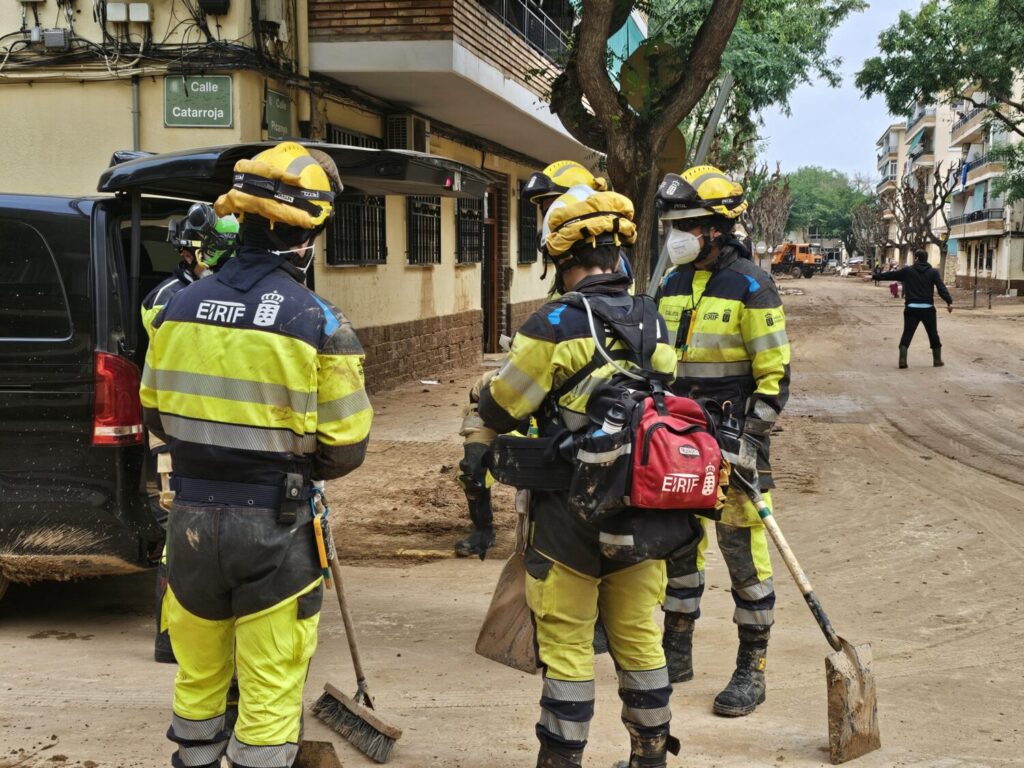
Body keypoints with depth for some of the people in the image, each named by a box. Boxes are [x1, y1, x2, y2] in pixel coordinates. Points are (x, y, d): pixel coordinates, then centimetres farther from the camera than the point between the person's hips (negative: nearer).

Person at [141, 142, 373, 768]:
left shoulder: (181, 307, 0)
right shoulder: (318, 323, -13)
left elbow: (156, 416, 10)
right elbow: (346, 450, -9)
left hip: (191, 520, 5)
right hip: (274, 529, -4)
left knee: (198, 679, 22)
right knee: (270, 692, 7)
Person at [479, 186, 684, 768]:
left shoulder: (556, 325, -17)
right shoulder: (655, 326, 2)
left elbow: (499, 412, -10)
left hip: (570, 520, -6)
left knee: (567, 645, 6)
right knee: (639, 636, 18)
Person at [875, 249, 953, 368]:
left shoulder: (907, 271, 3)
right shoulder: (933, 272, 2)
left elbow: (890, 275, 12)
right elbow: (942, 288, -9)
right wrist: (949, 302, -16)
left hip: (912, 308, 0)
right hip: (927, 308, 0)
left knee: (907, 334, 4)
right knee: (933, 335, 13)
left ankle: (903, 360, -6)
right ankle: (937, 360, 19)